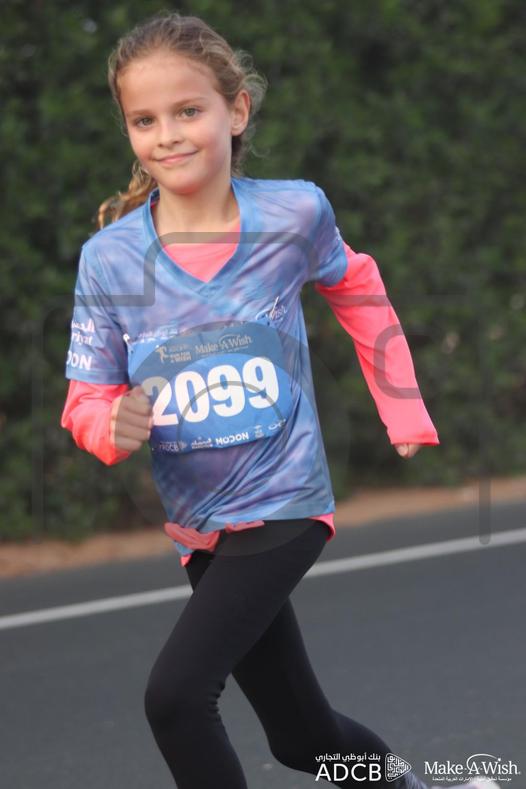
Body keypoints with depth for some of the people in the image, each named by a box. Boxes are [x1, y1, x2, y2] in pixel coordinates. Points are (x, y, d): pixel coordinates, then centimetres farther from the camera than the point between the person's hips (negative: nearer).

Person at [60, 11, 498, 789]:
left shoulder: (295, 212, -10)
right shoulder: (108, 258, -9)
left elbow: (357, 289, 12)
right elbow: (86, 403, -1)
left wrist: (404, 411, 14)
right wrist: (118, 424, -25)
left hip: (282, 508, -3)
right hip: (201, 530, 3)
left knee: (175, 692, -21)